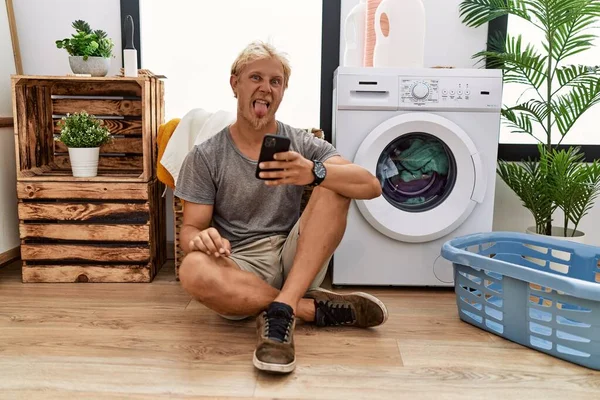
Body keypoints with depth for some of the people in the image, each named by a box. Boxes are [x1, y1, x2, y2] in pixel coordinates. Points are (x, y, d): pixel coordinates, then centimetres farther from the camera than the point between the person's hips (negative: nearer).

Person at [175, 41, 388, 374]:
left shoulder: (304, 145, 2)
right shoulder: (205, 157, 1)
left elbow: (372, 186, -12)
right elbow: (190, 228, -1)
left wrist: (314, 172, -32)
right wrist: (199, 238, -27)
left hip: (295, 262, 1)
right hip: (239, 268, -1)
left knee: (333, 184, -19)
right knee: (194, 270, -34)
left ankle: (281, 309, -29)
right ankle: (317, 308, -18)